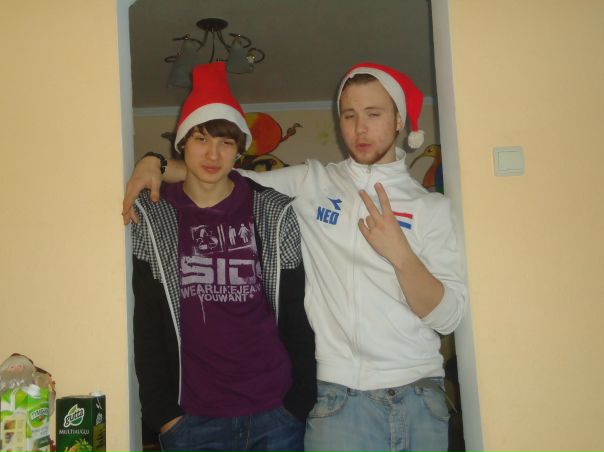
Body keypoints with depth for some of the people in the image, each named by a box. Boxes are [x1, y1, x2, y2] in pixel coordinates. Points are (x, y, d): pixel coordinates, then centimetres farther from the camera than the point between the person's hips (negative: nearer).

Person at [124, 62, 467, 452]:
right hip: (338, 399, -1)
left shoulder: (432, 206, 3)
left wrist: (400, 253, -18)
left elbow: (449, 317, -3)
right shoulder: (311, 182, 4)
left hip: (420, 396, 1)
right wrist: (156, 164, -6)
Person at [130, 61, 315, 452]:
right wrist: (163, 412, -3)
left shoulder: (276, 213, 0)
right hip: (192, 420, 0)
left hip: (276, 413, 1)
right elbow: (145, 325, 1)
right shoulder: (151, 217, 0)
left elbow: (297, 316, 3)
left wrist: (302, 402, 0)